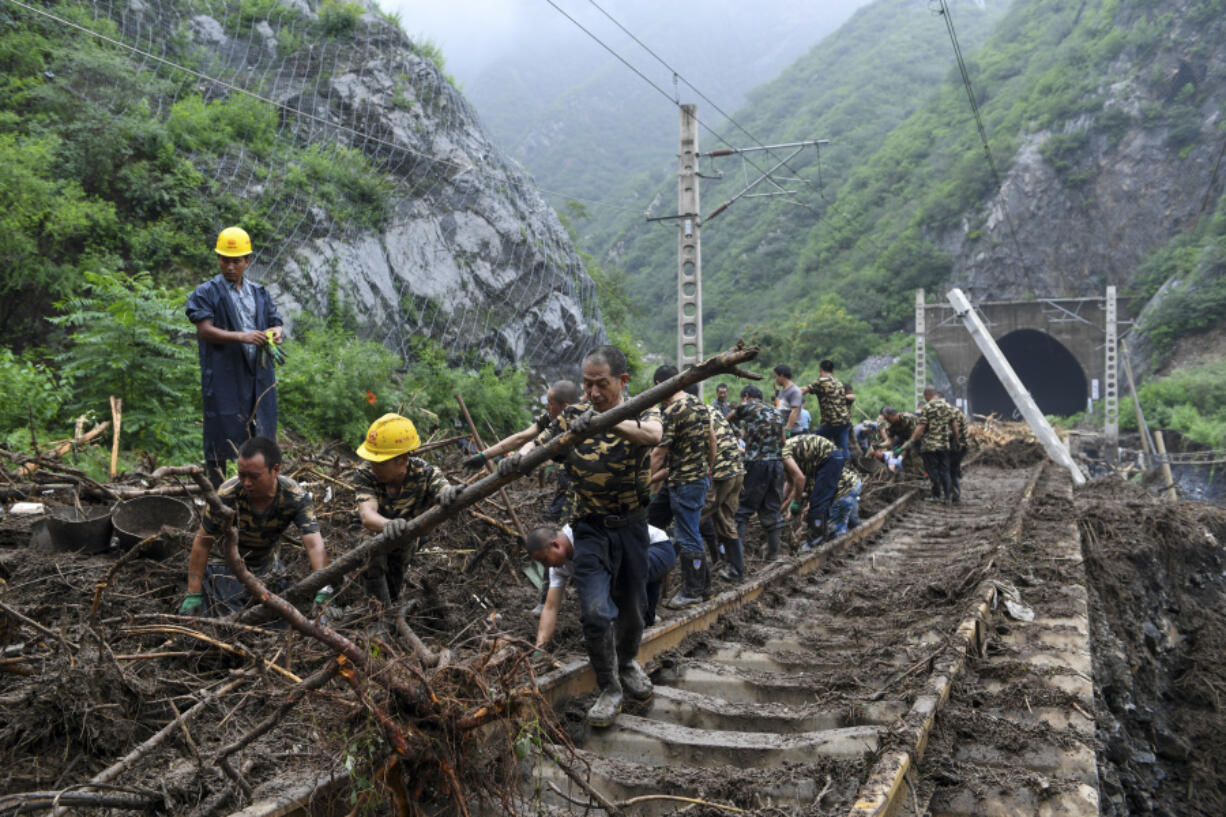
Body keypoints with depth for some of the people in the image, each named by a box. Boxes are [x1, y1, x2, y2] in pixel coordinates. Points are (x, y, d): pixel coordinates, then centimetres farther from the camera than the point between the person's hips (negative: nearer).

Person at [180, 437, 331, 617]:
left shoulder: (296, 497, -27)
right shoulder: (227, 495, -31)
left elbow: (314, 545, -36)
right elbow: (202, 543, -21)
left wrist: (323, 590, -51)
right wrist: (193, 595, -21)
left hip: (265, 566, 3)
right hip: (226, 567, -3)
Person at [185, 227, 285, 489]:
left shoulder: (260, 293, 17)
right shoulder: (207, 293, 1)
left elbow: (275, 322, 18)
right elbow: (205, 329, -10)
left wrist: (275, 333, -8)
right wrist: (242, 337, -22)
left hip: (259, 374, 5)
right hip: (224, 376, -5)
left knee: (261, 435, 7)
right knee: (222, 434, -2)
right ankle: (214, 491, 6)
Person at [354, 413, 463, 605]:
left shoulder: (424, 473, -31)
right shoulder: (365, 474, -34)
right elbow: (367, 514, -48)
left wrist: (448, 494, -76)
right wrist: (387, 525, -72)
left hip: (407, 537, 1)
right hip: (375, 531, 0)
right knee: (373, 563, -21)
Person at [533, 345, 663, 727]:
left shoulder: (641, 412, -8)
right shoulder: (573, 415, -2)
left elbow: (653, 434, -33)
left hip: (631, 525, 1)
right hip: (591, 527, 0)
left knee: (631, 608, 15)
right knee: (595, 612, -12)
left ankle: (627, 663, 46)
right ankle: (609, 690, 8)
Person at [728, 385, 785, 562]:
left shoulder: (747, 407, 1)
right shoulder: (776, 413, 17)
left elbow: (728, 419, 19)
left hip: (756, 463, -5)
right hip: (777, 464, 5)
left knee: (742, 509, 1)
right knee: (771, 511, 10)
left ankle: (737, 549, -8)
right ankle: (773, 555, 12)